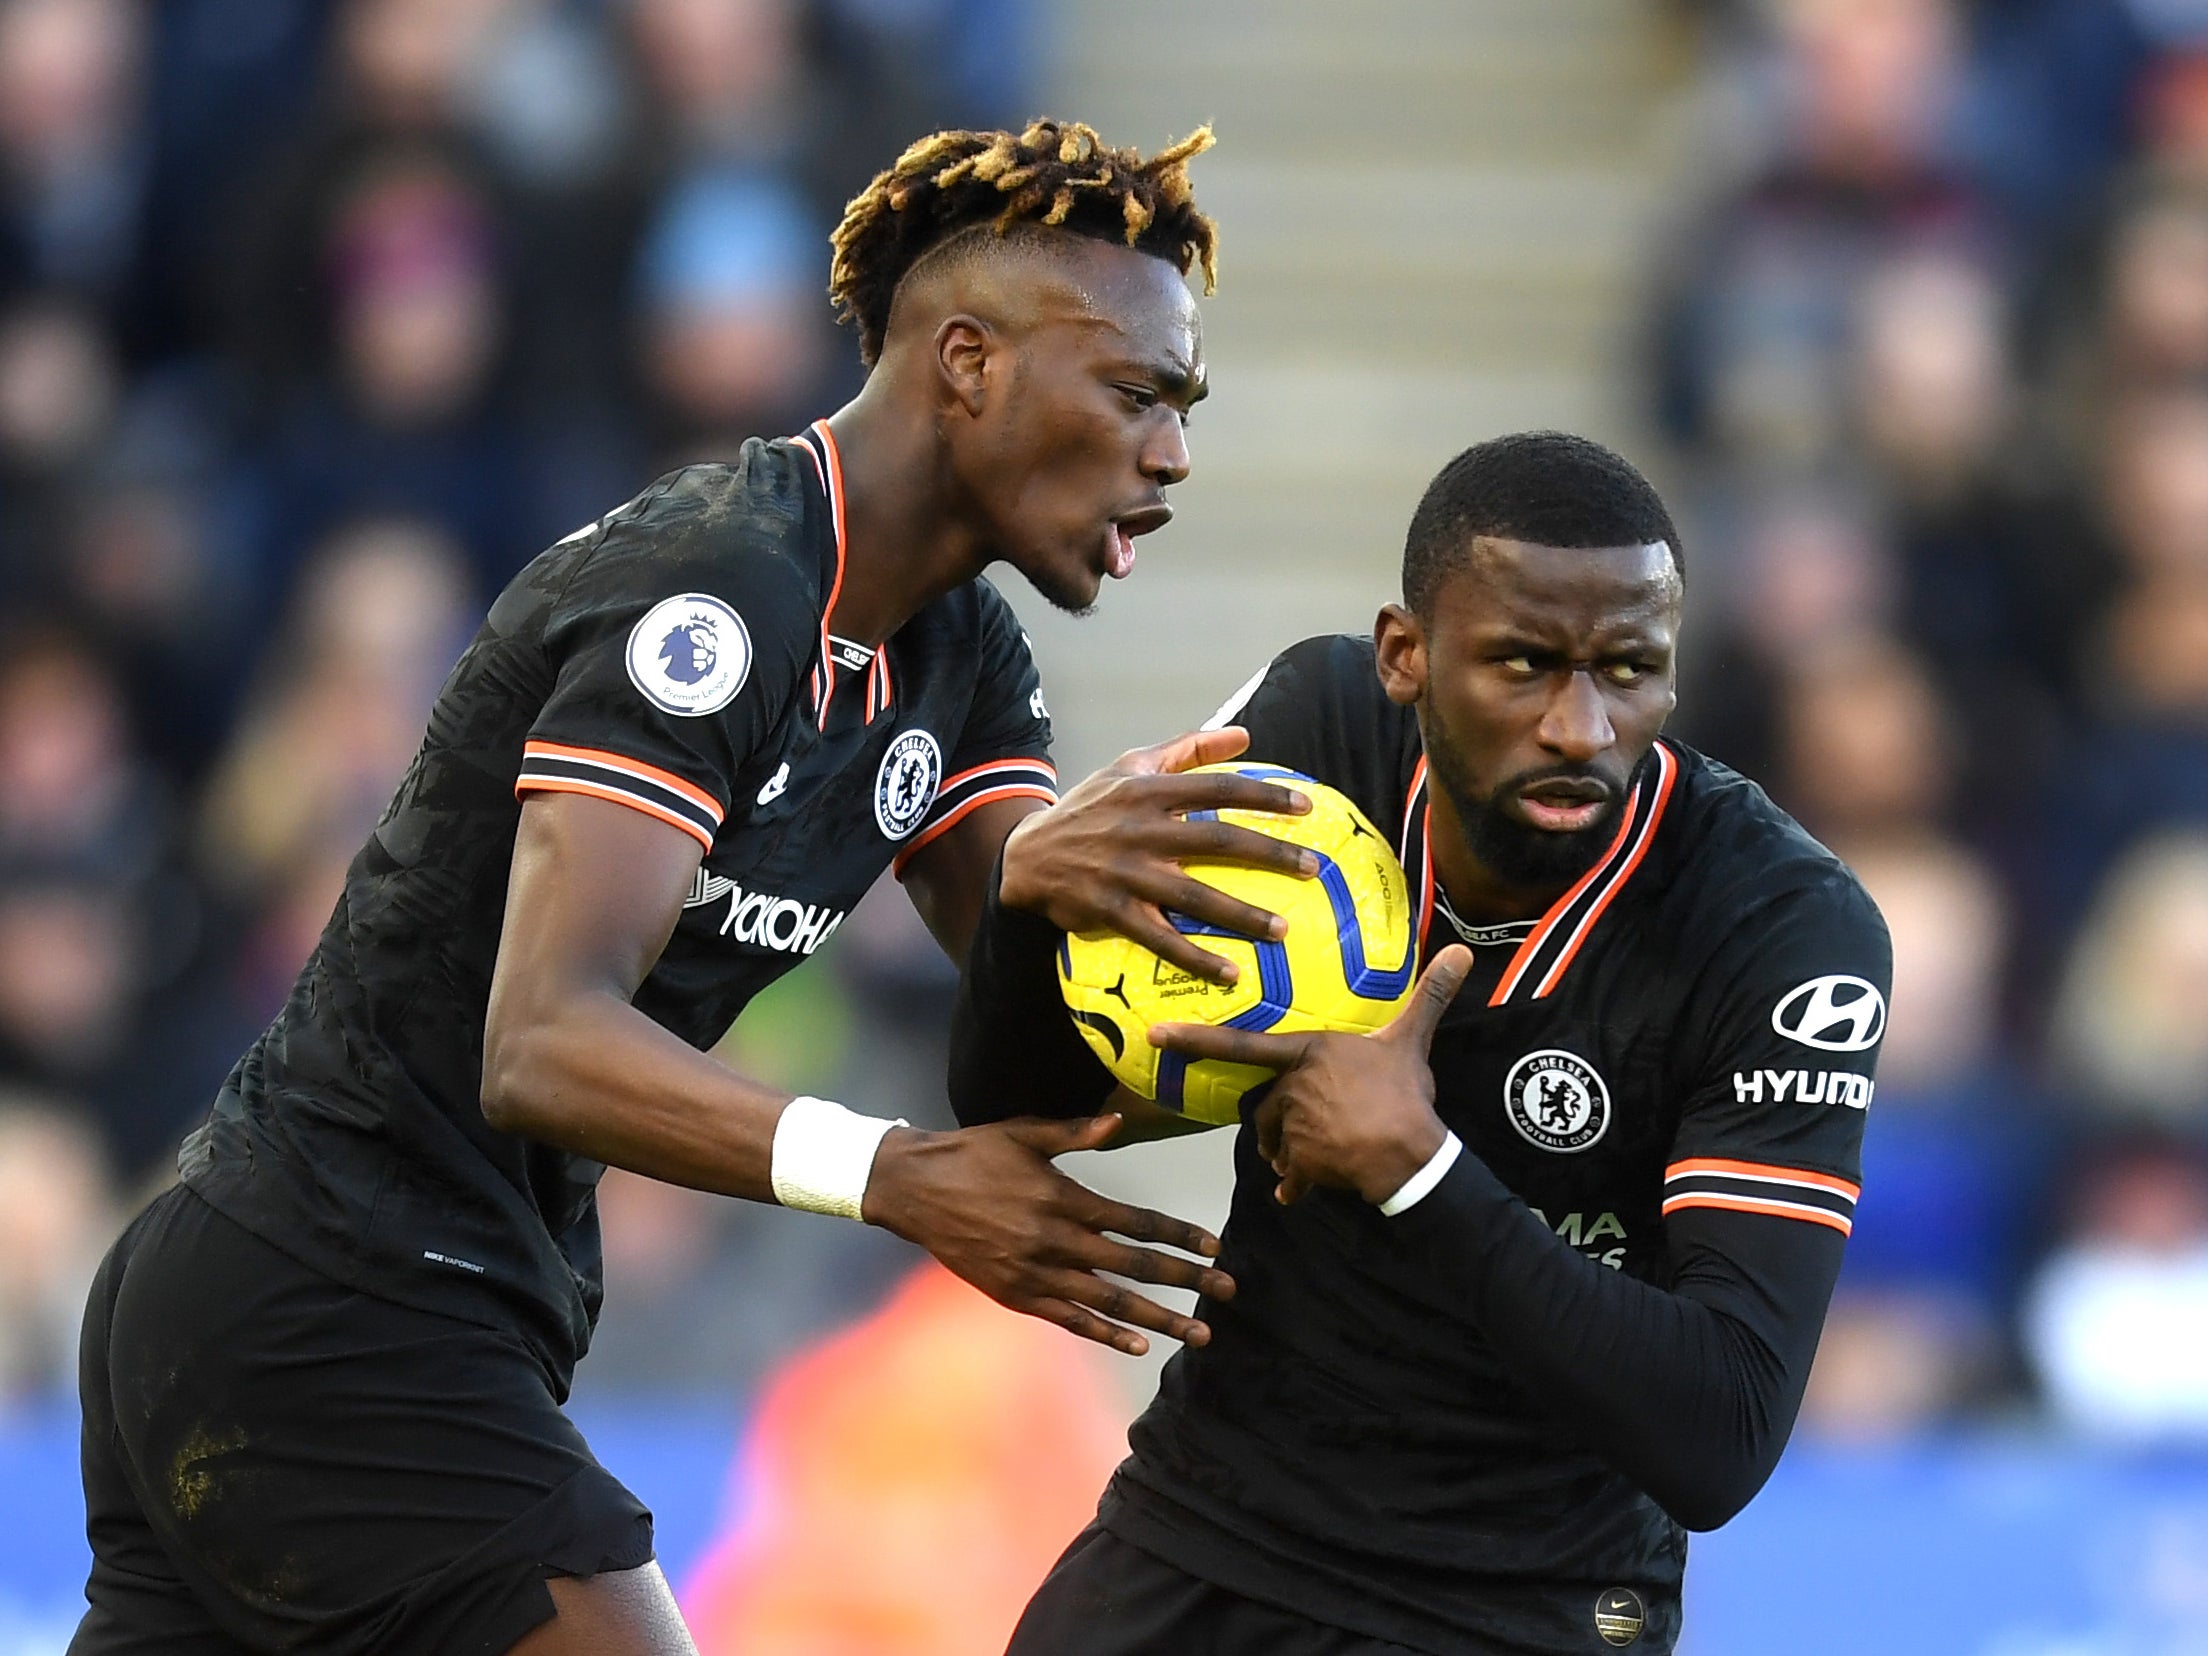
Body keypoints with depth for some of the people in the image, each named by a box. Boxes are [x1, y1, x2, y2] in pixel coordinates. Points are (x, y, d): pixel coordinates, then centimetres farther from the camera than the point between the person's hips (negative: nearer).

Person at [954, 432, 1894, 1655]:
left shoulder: (1785, 933, -22)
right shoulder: (1315, 726, -11)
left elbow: (1719, 1440, -29)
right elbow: (1010, 1104, 0)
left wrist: (1411, 1165, -33)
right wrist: (1030, 886, -21)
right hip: (1207, 1518, 4)